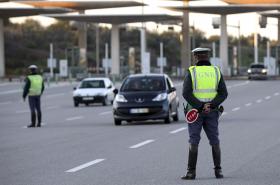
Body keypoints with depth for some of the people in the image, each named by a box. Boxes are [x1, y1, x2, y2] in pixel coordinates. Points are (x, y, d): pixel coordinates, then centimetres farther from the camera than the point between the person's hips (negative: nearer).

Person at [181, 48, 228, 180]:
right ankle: (218, 171, 7)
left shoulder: (191, 72, -5)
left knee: (193, 142, -1)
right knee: (214, 141, 9)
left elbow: (186, 93, -15)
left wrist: (200, 107, -16)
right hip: (212, 112, 2)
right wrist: (210, 105, -13)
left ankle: (191, 172, -5)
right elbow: (223, 93, -5)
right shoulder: (216, 72, 3)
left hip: (195, 110, -2)